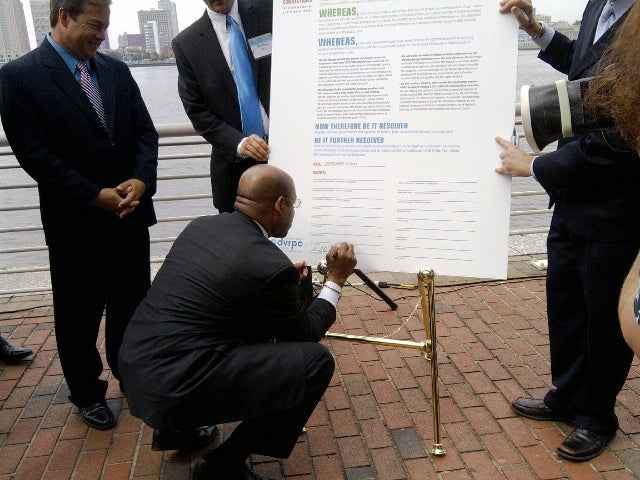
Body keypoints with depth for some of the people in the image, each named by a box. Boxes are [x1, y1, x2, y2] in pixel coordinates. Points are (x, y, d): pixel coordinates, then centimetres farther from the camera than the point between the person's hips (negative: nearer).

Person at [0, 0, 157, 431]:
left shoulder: (117, 70, 7)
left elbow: (145, 132, 5)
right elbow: (35, 154, -14)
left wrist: (141, 179, -12)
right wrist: (95, 196, -16)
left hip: (130, 214, 5)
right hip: (76, 222, -4)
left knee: (133, 302, 16)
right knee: (80, 314, 10)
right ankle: (87, 392, 31)